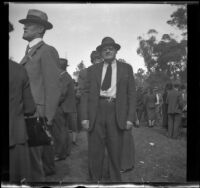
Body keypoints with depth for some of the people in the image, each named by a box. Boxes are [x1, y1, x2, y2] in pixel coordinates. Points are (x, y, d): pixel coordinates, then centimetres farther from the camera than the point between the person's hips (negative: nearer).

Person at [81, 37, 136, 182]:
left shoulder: (126, 68, 10)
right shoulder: (92, 70, 12)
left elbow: (132, 94, 6)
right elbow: (86, 94, 7)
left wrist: (130, 117, -4)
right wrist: (84, 117, -4)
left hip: (117, 113, 0)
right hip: (96, 112, 1)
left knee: (116, 152, 8)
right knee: (95, 152, 3)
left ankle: (116, 180, 26)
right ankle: (95, 179, 20)